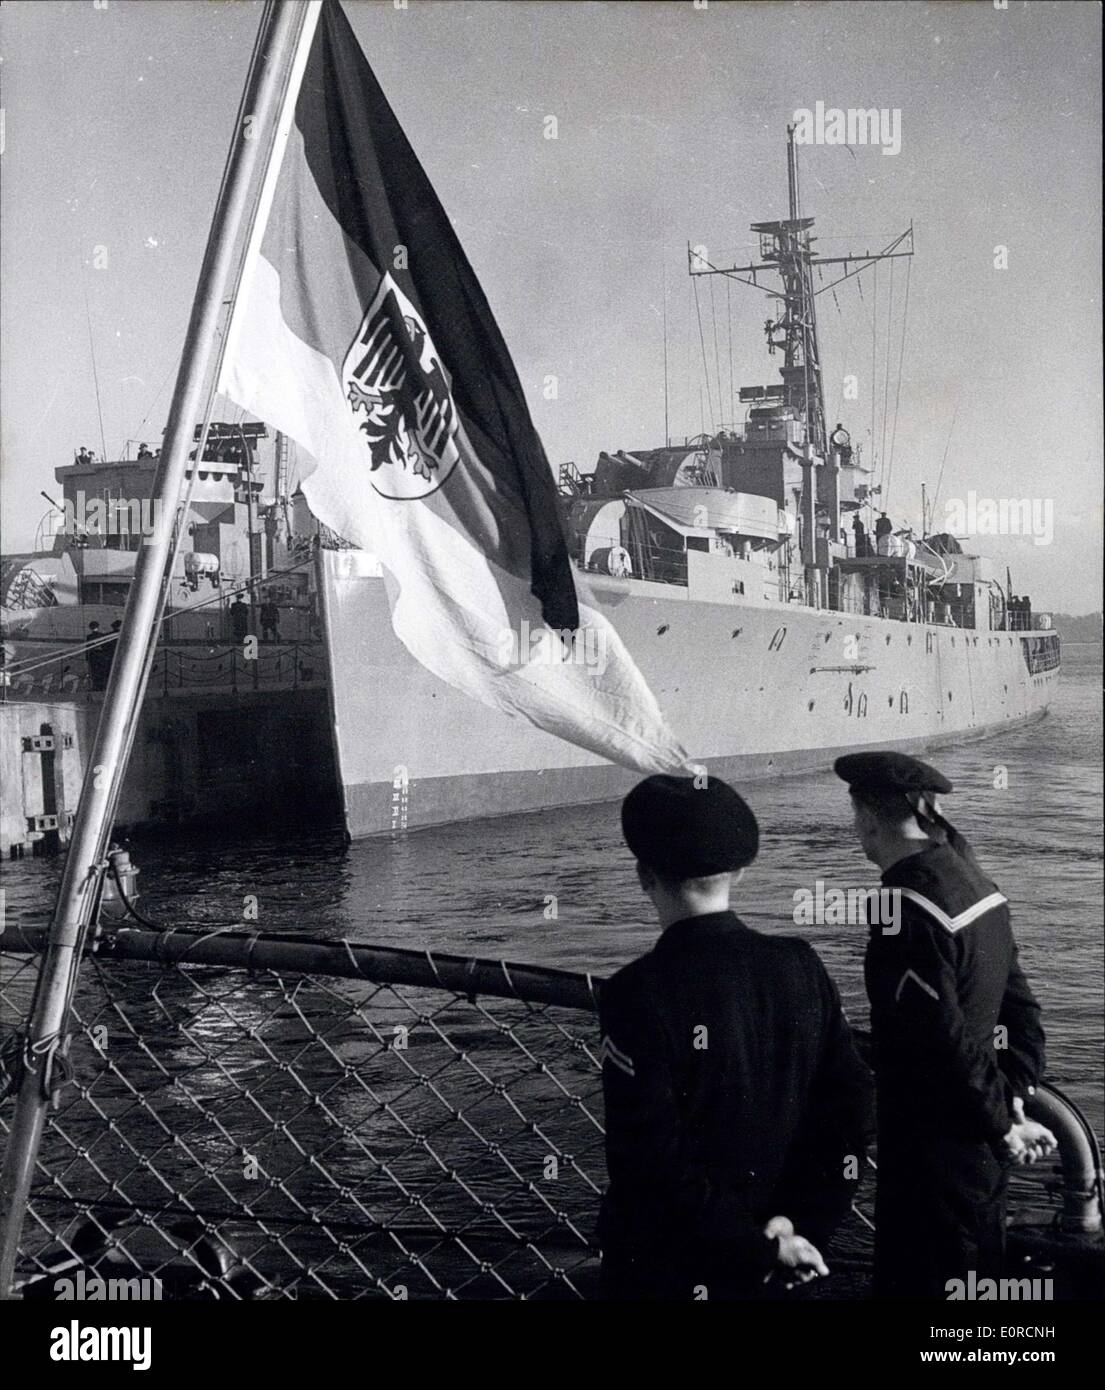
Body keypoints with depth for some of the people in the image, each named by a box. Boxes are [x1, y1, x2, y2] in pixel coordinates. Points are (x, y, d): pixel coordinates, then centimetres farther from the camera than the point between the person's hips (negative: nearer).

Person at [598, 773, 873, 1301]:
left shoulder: (639, 994, -20)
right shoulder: (801, 967, -6)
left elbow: (650, 1161, -22)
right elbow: (851, 1106, -4)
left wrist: (762, 1247, -13)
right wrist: (801, 1225, -4)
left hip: (667, 1274, -4)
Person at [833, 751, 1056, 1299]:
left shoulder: (906, 911, -23)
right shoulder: (975, 882, 5)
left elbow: (947, 1040, -24)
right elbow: (1019, 1004, 11)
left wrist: (1000, 1124, -12)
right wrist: (1015, 1096, 8)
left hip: (932, 1146, -9)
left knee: (916, 1280, 3)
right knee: (978, 1277, 22)